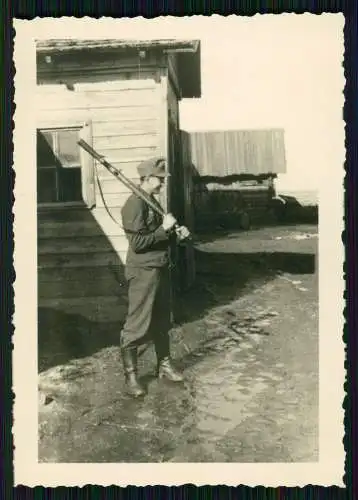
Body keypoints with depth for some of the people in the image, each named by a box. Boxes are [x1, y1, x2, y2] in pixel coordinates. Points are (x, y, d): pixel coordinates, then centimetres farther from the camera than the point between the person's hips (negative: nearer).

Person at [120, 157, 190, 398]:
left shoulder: (154, 202, 13)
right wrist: (164, 228, -19)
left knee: (162, 322, 18)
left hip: (161, 269, 9)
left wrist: (177, 234, 3)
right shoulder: (134, 204, -16)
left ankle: (164, 365, 32)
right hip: (143, 272, -9)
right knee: (137, 326, -1)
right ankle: (131, 375, 11)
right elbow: (138, 243, -22)